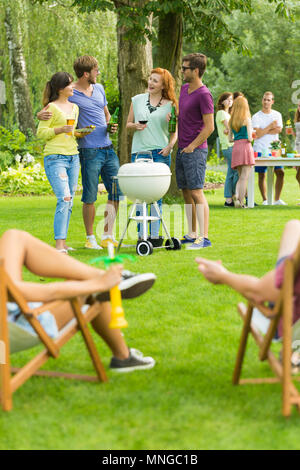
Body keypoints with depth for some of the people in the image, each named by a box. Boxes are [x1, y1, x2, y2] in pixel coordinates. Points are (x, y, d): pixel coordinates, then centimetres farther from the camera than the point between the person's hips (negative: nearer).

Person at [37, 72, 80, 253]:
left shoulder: (74, 107, 16)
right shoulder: (52, 107, -5)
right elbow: (41, 132, -7)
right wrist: (60, 130, -18)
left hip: (73, 157, 7)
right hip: (55, 158, -7)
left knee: (69, 203, 6)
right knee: (64, 199, -17)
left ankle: (63, 242, 11)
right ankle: (59, 245, -18)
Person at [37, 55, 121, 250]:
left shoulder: (99, 88, 14)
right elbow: (47, 110, -2)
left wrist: (110, 126, 6)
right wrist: (40, 115, -25)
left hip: (108, 149, 6)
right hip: (89, 151, -6)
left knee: (116, 192, 6)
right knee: (90, 197, -3)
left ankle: (108, 236, 15)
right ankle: (90, 238, 9)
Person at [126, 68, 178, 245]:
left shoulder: (170, 105, 5)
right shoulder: (137, 100, 11)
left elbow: (175, 132, 7)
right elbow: (128, 123, 17)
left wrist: (170, 146, -11)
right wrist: (135, 126, -5)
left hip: (160, 153, -1)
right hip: (139, 152, 1)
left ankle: (155, 235, 4)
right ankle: (141, 235, 4)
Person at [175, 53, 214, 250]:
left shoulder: (204, 95, -13)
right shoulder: (184, 89, 13)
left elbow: (209, 127, -15)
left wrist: (192, 146, -14)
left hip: (195, 151, -9)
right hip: (182, 150, 9)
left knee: (196, 192, -11)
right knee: (186, 193, 11)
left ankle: (204, 237, -10)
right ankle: (191, 235, 18)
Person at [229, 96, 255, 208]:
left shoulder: (231, 121, 11)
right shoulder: (247, 120, -4)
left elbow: (230, 138, 13)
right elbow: (250, 137, -9)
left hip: (235, 148, 5)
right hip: (245, 147, -5)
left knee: (240, 177, 12)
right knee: (244, 177, -5)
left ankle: (237, 196, -7)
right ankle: (240, 201, -12)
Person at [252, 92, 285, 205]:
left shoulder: (277, 115, 10)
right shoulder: (256, 117, 0)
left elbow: (278, 130, -5)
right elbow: (257, 134, -11)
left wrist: (263, 131, -8)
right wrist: (270, 127, -14)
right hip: (260, 150, -2)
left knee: (280, 172, -5)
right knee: (262, 175, -1)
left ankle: (277, 199, 3)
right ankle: (265, 200, 7)